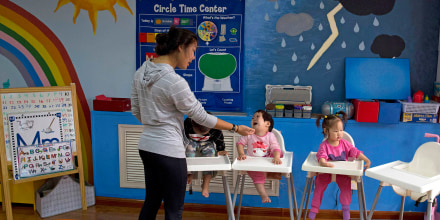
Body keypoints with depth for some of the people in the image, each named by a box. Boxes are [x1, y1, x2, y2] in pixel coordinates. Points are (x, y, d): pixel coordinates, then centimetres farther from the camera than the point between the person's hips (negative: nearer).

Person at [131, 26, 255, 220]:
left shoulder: (140, 73, 2)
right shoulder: (174, 82, -22)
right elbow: (201, 117, -14)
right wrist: (236, 128, -3)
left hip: (147, 145, 8)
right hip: (168, 151, -8)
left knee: (151, 201, 22)